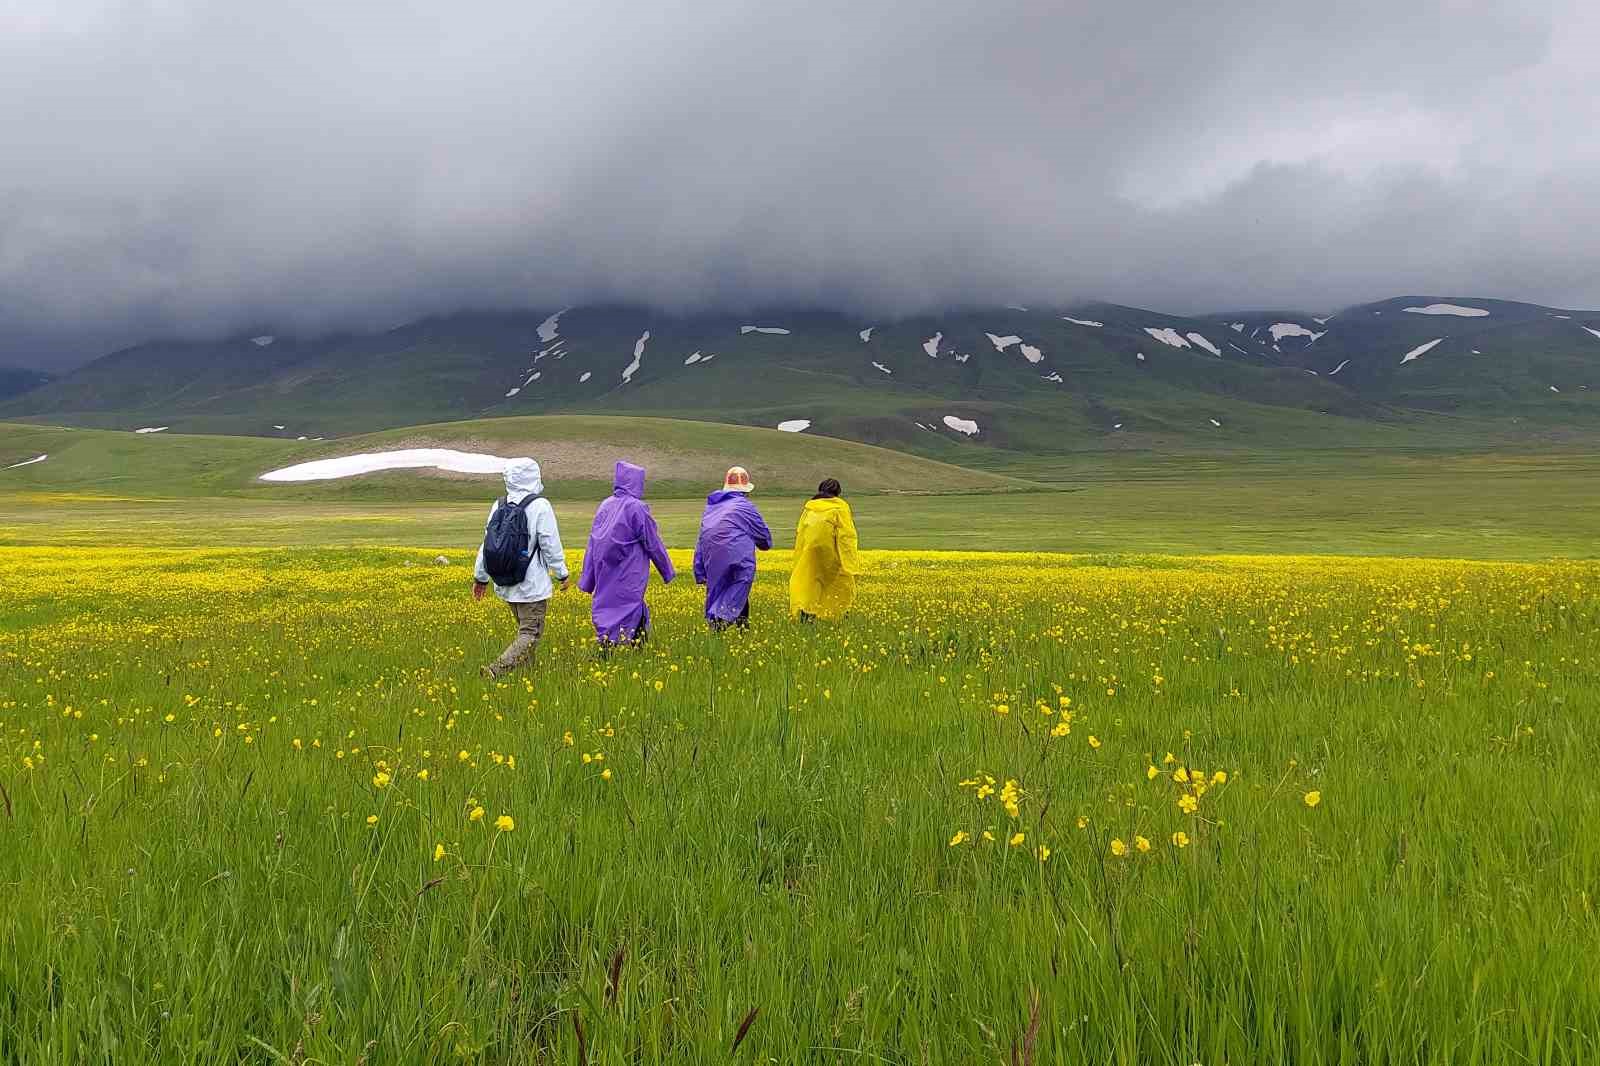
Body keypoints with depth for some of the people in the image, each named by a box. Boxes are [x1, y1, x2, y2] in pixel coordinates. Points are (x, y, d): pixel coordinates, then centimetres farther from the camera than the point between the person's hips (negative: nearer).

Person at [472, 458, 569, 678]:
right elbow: (551, 544, -11)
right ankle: (496, 669, -20)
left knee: (524, 629, 20)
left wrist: (480, 577, 19)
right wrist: (561, 574, 2)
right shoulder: (540, 506, -12)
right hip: (533, 585, -6)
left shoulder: (499, 506, 5)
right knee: (530, 636, -4)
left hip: (506, 585, 6)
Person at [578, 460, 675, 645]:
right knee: (628, 613, -1)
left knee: (605, 610, 10)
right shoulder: (637, 507, -11)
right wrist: (667, 571, 8)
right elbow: (653, 543, -5)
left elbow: (593, 542, 10)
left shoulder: (605, 506, 7)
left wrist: (588, 580, 16)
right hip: (629, 575, -6)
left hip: (605, 574, 6)